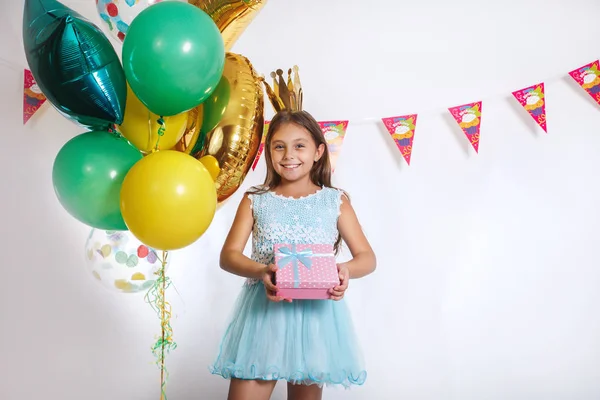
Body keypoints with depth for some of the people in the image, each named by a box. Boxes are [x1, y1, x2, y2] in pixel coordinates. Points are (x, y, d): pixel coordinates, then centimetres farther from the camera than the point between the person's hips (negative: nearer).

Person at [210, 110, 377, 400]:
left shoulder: (335, 201, 3)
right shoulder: (255, 201, 4)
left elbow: (367, 257, 2)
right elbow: (228, 255, -2)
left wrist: (345, 270, -22)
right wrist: (260, 272, -22)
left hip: (315, 312, 0)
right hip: (263, 311, 0)